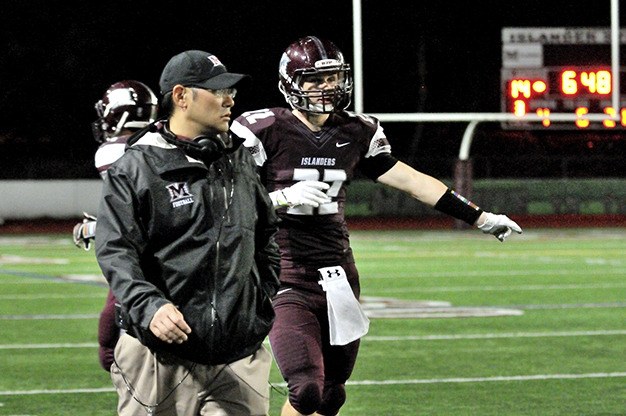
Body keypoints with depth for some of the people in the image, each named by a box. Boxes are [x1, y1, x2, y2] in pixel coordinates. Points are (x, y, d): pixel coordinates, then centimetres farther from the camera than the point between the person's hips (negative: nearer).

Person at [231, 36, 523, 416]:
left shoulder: (356, 134, 8)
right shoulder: (263, 131, -7)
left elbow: (411, 180, 11)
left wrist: (481, 218, 10)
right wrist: (284, 198, -23)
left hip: (337, 278, 6)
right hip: (286, 280, -6)